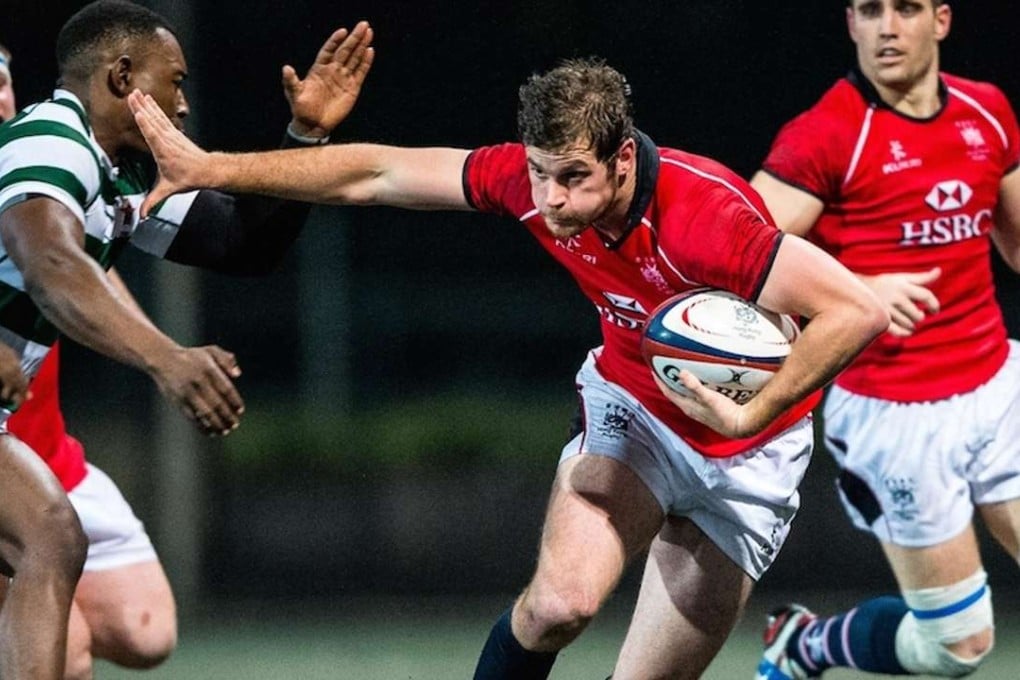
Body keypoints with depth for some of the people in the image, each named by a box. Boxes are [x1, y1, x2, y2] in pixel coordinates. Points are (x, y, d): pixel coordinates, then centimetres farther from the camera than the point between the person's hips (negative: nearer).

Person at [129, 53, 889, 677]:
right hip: (630, 408, 3)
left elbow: (856, 311, -36)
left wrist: (752, 415, -36)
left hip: (744, 450, -3)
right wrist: (210, 168, -5)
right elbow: (376, 175, -7)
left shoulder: (703, 218, -35)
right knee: (561, 599, -22)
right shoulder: (532, 178, -18)